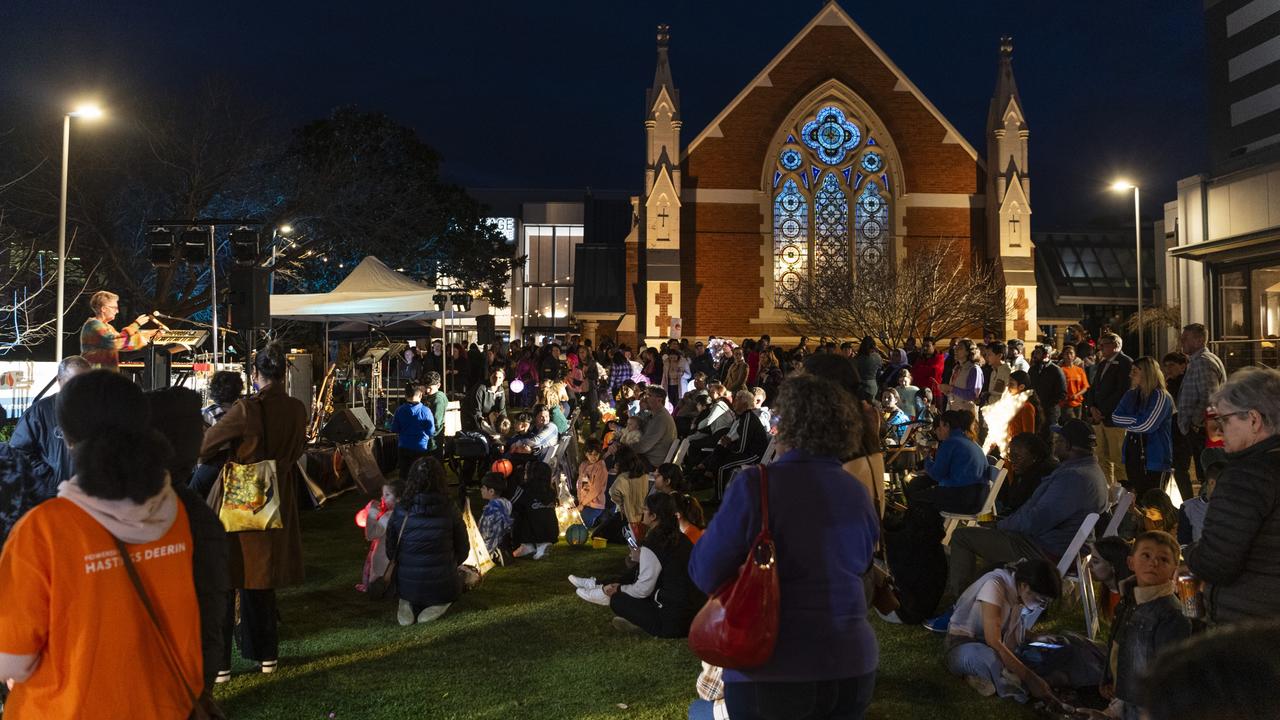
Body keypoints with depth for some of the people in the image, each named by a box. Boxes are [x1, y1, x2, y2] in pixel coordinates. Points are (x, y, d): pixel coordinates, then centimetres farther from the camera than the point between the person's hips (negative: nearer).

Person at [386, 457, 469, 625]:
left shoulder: (400, 510, -11)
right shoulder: (449, 510, -13)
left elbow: (390, 550, 0)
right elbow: (463, 549, -2)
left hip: (407, 585, 2)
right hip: (441, 588, -2)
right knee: (455, 583, 32)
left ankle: (408, 604, 3)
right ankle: (438, 604, 0)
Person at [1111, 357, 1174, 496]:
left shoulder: (1161, 397, -11)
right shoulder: (1131, 395, 10)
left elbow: (1145, 425, -19)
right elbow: (1115, 417, 2)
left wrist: (1128, 422, -3)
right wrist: (1135, 421, -11)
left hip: (1153, 457, -6)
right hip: (1132, 455, 6)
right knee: (1135, 496, 11)